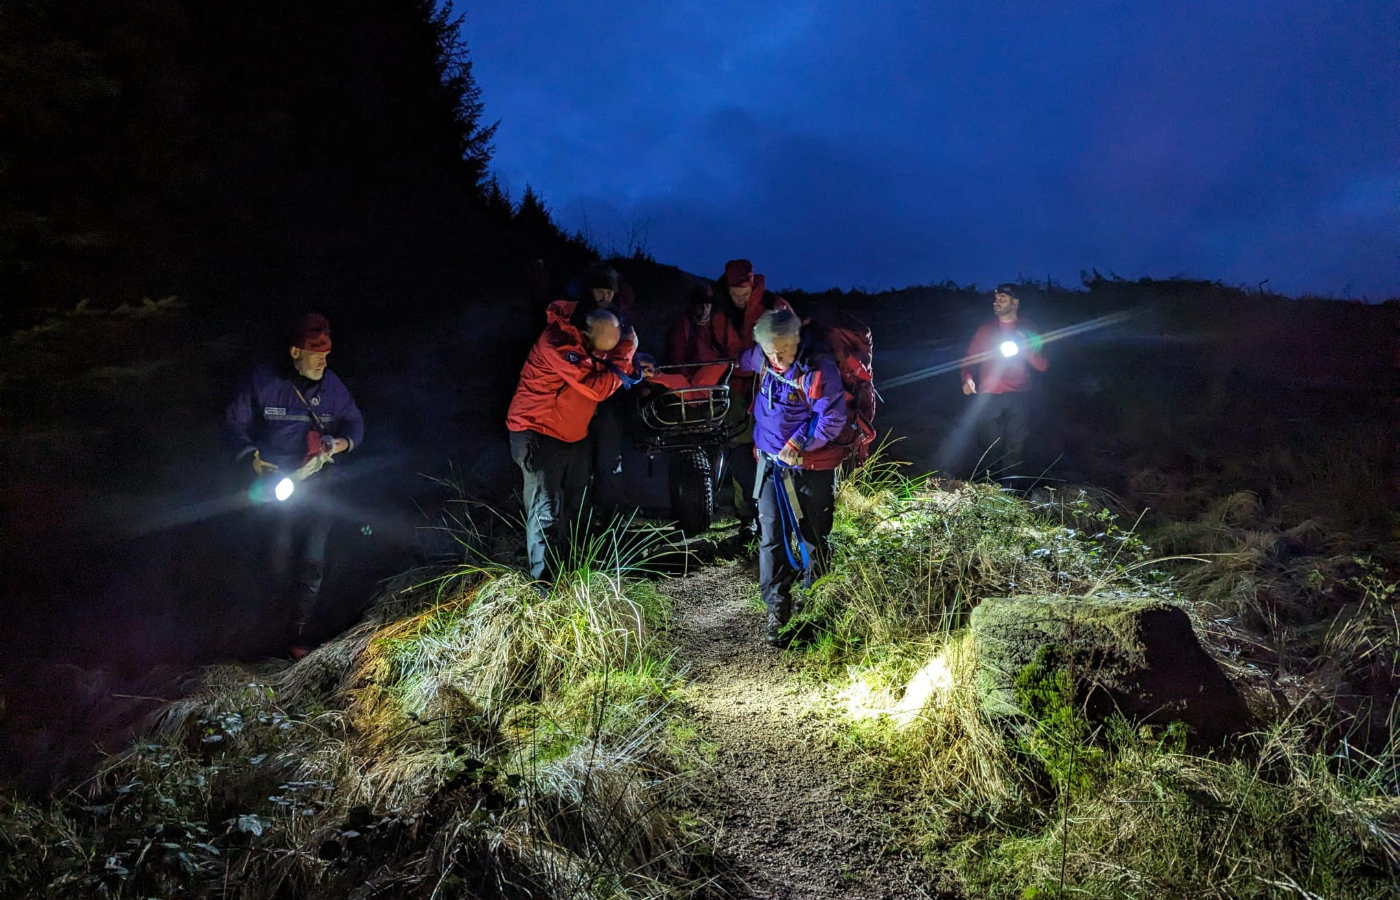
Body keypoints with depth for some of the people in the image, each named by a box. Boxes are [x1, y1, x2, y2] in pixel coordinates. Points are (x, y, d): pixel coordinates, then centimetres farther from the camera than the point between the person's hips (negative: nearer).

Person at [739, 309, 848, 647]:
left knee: (813, 538, 11)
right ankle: (777, 612, 6)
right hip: (771, 462, 5)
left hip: (810, 467, -4)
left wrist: (798, 444, -20)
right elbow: (739, 362, 21)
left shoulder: (819, 367, -21)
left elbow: (831, 419, -20)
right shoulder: (760, 358, -3)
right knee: (771, 537, 0)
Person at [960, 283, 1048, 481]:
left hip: (1016, 397, -1)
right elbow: (969, 358, 11)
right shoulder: (985, 329, 14)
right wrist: (967, 379, -9)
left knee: (1015, 446, -9)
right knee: (992, 446, 0)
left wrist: (1024, 347, -11)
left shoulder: (1028, 331, 11)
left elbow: (1042, 365, 6)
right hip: (988, 397, 1)